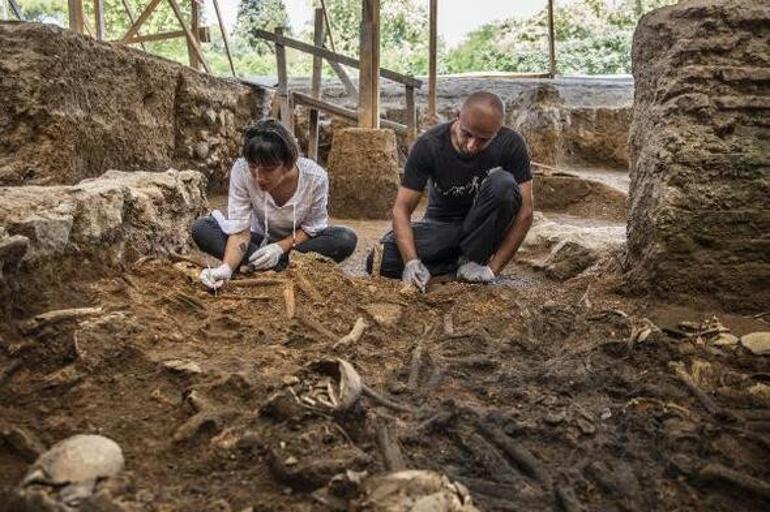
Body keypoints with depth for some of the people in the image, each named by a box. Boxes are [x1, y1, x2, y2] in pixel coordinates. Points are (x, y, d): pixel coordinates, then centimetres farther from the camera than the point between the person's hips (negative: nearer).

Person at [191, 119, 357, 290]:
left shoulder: (315, 177, -27)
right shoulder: (241, 170, -26)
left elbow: (311, 227, -13)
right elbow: (240, 230, -26)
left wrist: (281, 247, -29)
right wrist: (226, 268, -42)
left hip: (298, 241, -1)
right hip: (260, 239, 1)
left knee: (347, 240, -30)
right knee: (201, 228, -23)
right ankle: (280, 267, -26)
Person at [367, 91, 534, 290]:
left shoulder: (511, 145, -19)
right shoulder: (429, 145, -19)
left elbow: (525, 210, -18)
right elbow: (402, 208, -20)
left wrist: (492, 268, -23)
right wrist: (411, 262, -36)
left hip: (483, 230, 0)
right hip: (441, 225, 0)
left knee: (503, 183, -31)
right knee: (380, 261, -25)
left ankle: (473, 261, -12)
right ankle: (460, 263, -8)